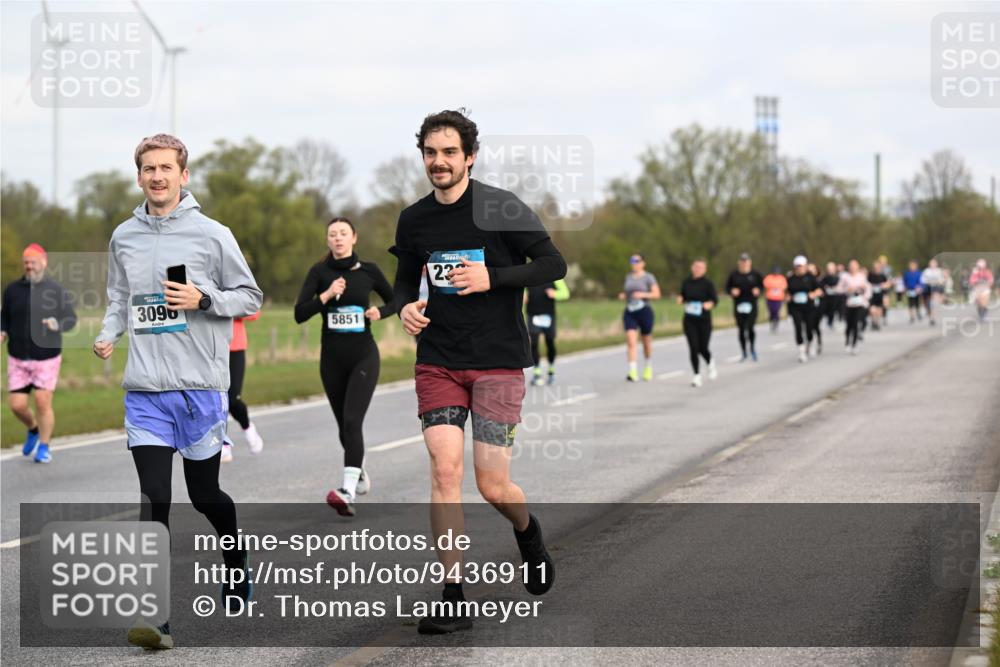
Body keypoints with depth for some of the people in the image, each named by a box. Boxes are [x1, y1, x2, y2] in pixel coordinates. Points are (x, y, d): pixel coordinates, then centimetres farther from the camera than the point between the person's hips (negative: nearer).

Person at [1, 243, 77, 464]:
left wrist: (57, 324, -23)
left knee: (43, 403, -8)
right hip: (18, 359, 3)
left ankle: (43, 448, 9)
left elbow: (71, 319, -1)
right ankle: (33, 430, 32)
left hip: (46, 358, -3)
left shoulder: (57, 291, -6)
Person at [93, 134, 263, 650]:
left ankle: (237, 562, 39)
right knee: (154, 498, -9)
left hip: (200, 385, -2)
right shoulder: (124, 238, 10)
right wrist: (108, 335, 2)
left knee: (204, 494, 9)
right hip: (144, 392, 2)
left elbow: (250, 297, 4)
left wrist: (203, 300, -13)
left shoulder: (212, 234, -1)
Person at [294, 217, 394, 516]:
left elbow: (395, 301, 13)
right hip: (332, 359, 3)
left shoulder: (368, 270, 0)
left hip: (364, 357, -2)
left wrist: (380, 312, -7)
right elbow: (299, 314, -7)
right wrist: (327, 295, -20)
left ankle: (347, 491, -26)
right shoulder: (319, 272, 0)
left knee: (352, 422, -17)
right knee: (344, 425, 12)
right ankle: (360, 471, 39)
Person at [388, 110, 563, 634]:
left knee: (492, 486, -4)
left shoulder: (502, 209, -6)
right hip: (438, 362, 3)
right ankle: (453, 596, -8)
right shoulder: (413, 220, 7)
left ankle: (528, 532, 33)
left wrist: (492, 277, -17)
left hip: (498, 361, -3)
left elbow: (553, 264, -5)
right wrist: (405, 307, -2)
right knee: (444, 469, -13)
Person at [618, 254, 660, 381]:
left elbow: (657, 294, -10)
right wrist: (622, 295, 3)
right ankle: (633, 372, -22)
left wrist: (643, 294, -25)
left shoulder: (648, 277, -3)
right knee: (630, 342, -14)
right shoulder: (628, 277, 13)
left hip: (645, 311, -3)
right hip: (630, 313, 3)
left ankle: (648, 367, 38)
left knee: (646, 342, 11)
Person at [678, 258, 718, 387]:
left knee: (703, 348, 0)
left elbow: (715, 299, -10)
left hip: (704, 320, -2)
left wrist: (709, 304, -31)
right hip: (689, 320, 2)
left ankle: (711, 364, 35)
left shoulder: (707, 283, -6)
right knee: (693, 348, -7)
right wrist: (680, 299, -8)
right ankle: (697, 375, 2)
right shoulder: (686, 282, 4)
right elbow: (682, 297, 16)